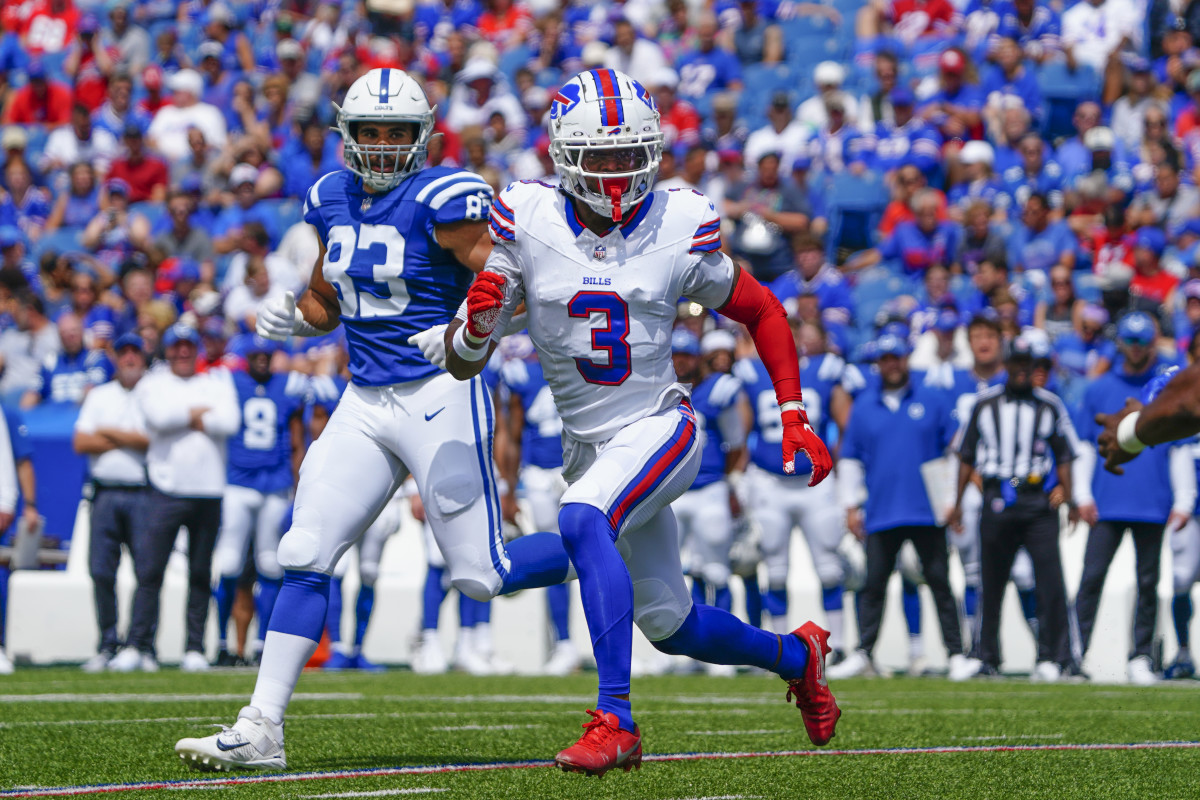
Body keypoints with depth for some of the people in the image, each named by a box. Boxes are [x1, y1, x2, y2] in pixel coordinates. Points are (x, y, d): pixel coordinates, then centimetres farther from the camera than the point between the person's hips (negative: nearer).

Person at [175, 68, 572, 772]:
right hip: (365, 403, 6)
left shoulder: (441, 198, -11)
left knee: (481, 576, -4)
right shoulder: (335, 200, 10)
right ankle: (260, 731, -2)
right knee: (305, 556, -2)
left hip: (440, 397, -6)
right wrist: (294, 317, 0)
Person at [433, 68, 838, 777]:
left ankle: (615, 720, -35)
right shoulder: (528, 225, -9)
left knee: (582, 520, -34)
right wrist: (479, 322, -31)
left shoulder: (679, 229, -11)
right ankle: (795, 655, 45)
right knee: (671, 624, 15)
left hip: (660, 427, -4)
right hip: (588, 444, 4)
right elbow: (463, 363, -8)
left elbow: (763, 313, 6)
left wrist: (794, 418, -1)